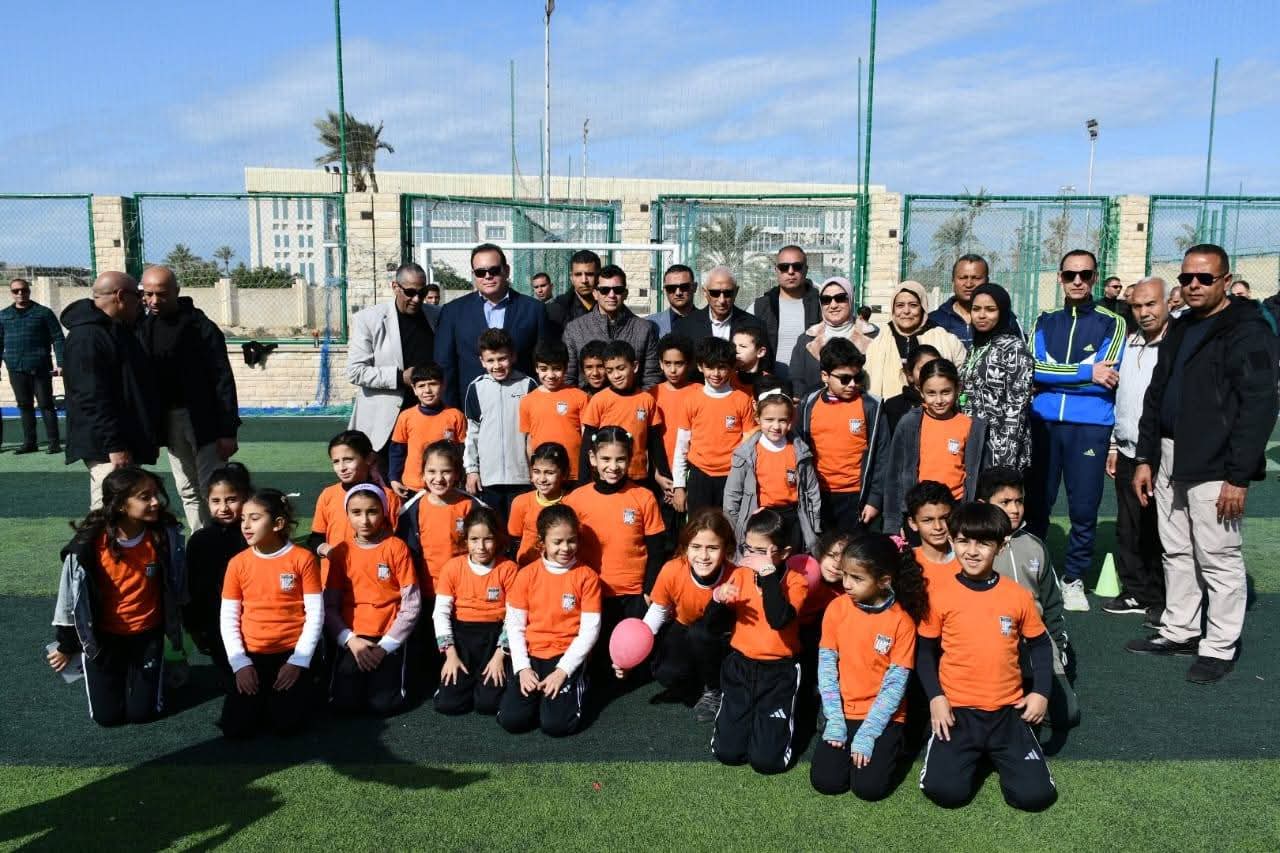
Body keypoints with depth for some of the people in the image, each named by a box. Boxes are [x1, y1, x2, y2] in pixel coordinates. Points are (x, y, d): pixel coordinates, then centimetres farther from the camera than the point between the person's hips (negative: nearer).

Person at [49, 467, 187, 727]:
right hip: (103, 636, -1)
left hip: (148, 633, 1)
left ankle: (153, 670, 32)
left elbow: (177, 586, -1)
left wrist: (176, 628, 10)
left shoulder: (166, 534, -17)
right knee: (107, 715, 5)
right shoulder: (89, 543, -22)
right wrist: (67, 645, 4)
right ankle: (99, 669, 35)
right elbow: (72, 594, -6)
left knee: (142, 712, 1)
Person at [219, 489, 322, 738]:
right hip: (252, 655, 3)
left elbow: (315, 613, -8)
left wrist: (299, 661, -13)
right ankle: (262, 694, 19)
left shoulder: (303, 559, -8)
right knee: (235, 727, -13)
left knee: (286, 723, -18)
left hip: (291, 653, -3)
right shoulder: (238, 563, 0)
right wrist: (240, 663, -7)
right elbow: (228, 618, 3)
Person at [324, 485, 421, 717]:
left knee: (383, 705, -13)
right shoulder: (340, 552, 2)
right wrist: (350, 639, -13)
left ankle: (389, 669, 17)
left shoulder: (397, 548, -6)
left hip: (389, 638, -2)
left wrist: (386, 645, -11)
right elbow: (330, 606, 0)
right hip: (352, 639, 2)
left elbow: (412, 604, -7)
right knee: (344, 704, -11)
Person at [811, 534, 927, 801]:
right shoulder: (837, 608, -7)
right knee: (825, 781, -12)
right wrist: (835, 720, -10)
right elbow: (826, 665, -3)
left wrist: (867, 734, -17)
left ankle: (888, 746, 12)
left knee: (869, 787, -17)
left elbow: (896, 683, -12)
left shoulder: (902, 622, -13)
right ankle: (846, 743, 17)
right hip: (843, 711, 2)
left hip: (883, 716, -2)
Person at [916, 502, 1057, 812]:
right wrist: (935, 697, -9)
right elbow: (925, 651, 1)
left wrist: (1041, 693, 0)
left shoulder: (1018, 595, -2)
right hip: (957, 711, -1)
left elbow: (1040, 644, 11)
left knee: (1036, 795, -11)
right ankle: (969, 753, 16)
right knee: (945, 791, -18)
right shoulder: (939, 595, -7)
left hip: (1007, 711, 2)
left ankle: (994, 753, 20)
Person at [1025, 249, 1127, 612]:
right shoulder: (1045, 323, 11)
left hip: (1090, 426, -2)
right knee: (1036, 503, 8)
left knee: (1084, 510, 1)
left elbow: (1107, 376, -8)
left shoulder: (1112, 324, 5)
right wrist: (1086, 372, -10)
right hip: (1043, 423, 2)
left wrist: (1056, 375, -7)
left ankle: (1073, 579, 17)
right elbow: (1033, 368, -5)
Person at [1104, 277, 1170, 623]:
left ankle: (1162, 600, 17)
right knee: (1129, 530, 13)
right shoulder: (1131, 343, 12)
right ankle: (1135, 593, 26)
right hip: (1128, 453, 7)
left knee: (1159, 533, 3)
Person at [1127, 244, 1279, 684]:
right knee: (1176, 553, 15)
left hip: (1214, 466, -8)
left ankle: (1219, 647, 12)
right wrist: (1145, 458, 13)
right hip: (1170, 461, 8)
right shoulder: (1180, 330, 15)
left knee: (1218, 558, 1)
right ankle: (1179, 632, 27)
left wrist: (1239, 476, -18)